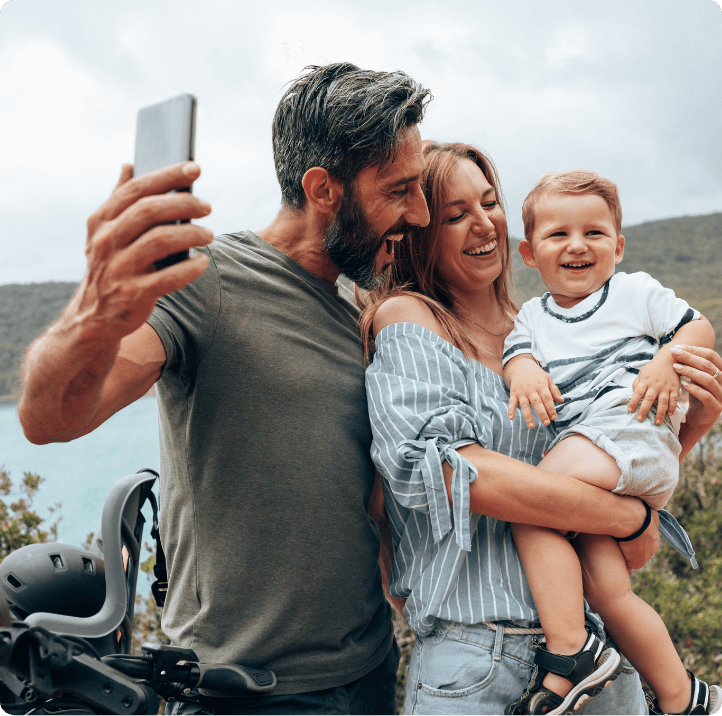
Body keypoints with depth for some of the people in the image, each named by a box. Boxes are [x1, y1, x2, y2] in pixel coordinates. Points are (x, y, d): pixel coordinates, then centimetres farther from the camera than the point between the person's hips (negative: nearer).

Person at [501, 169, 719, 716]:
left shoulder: (635, 291, 14)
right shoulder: (534, 315, 23)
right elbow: (516, 349, 7)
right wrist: (523, 370, -17)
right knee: (604, 586, -5)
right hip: (581, 449, 5)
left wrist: (669, 361, -7)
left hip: (633, 431, -5)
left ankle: (567, 658, -19)